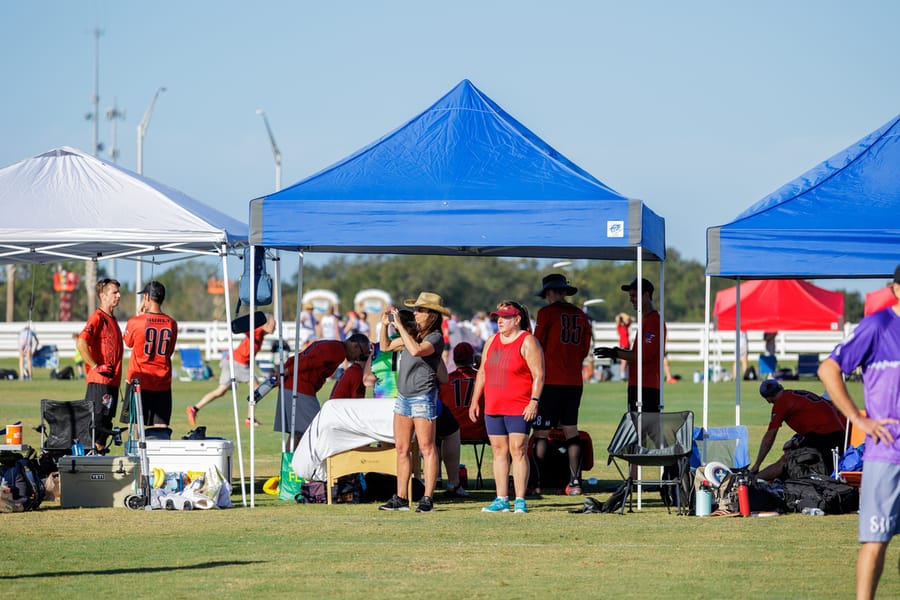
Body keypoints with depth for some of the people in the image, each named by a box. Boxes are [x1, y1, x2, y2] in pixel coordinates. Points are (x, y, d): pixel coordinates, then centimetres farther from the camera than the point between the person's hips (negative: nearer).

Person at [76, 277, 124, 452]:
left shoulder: (112, 319, 19)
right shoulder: (98, 318, -11)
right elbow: (81, 343, -23)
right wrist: (96, 366, -19)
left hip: (112, 381, 9)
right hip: (100, 380, -9)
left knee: (105, 423, 10)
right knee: (98, 419, -11)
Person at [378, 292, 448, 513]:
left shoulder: (435, 338, -10)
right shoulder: (414, 334, 13)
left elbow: (416, 350, -29)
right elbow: (386, 347, 23)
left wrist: (400, 326, -23)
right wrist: (385, 325, 8)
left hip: (423, 397, -8)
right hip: (403, 395, 8)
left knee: (427, 448, -5)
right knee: (402, 449, 8)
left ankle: (428, 499, -5)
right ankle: (400, 498, 11)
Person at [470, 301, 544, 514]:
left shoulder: (527, 342, -5)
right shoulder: (492, 341, 15)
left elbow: (538, 375, -9)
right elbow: (482, 373, 20)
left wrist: (534, 401, -17)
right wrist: (475, 401, 15)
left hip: (519, 408, -7)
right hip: (493, 408, 7)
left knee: (518, 451, -8)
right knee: (499, 451, 6)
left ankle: (520, 500, -7)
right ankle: (502, 500, 10)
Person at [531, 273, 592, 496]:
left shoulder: (547, 313, -7)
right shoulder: (580, 315, 9)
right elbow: (584, 350, 13)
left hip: (551, 380, -5)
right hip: (575, 382, 5)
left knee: (541, 432, -2)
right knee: (571, 431, 10)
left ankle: (536, 483, -5)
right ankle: (575, 482, 5)